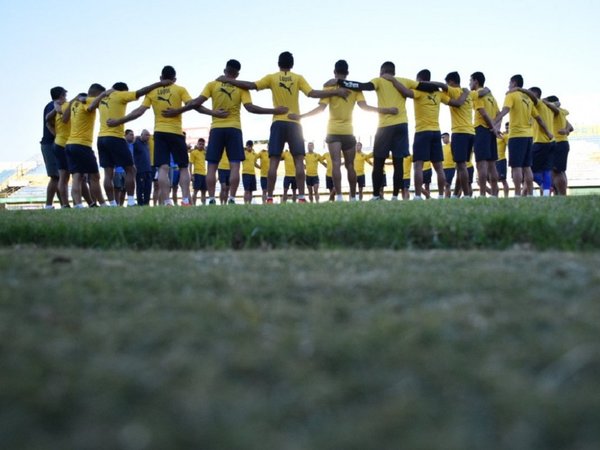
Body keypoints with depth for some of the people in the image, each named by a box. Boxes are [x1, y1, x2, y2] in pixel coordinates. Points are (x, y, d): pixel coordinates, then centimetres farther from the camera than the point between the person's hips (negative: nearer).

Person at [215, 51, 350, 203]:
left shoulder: (271, 78, 4)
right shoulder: (298, 78, 4)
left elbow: (251, 85, -3)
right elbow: (313, 93, -6)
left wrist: (227, 80, 5)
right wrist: (336, 92, -3)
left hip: (278, 123, 0)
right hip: (294, 123, 0)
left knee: (274, 161, -2)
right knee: (299, 161, -1)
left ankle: (269, 198, -8)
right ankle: (301, 197, -10)